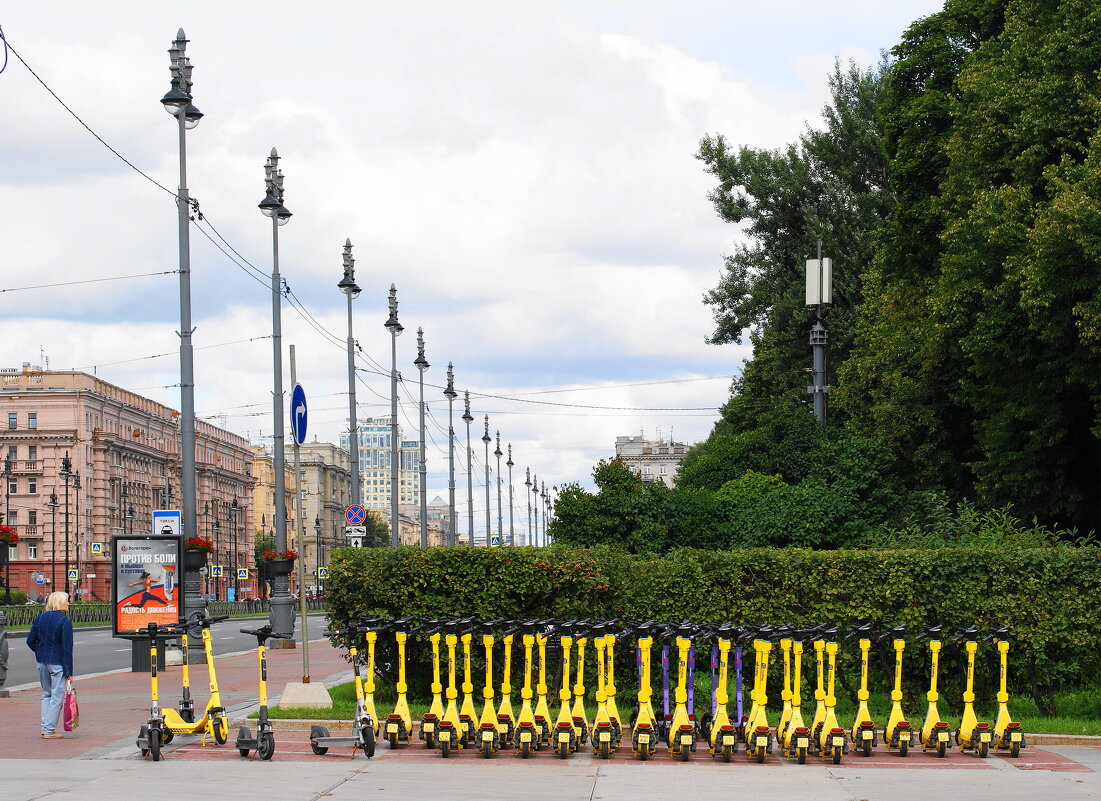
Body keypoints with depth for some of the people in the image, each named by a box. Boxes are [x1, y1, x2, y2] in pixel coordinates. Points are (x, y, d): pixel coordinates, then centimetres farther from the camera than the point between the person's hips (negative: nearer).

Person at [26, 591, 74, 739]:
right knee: (57, 696, 1)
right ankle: (49, 731, 2)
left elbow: (30, 640, 6)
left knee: (46, 694, 19)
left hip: (41, 662, 6)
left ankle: (45, 727, 18)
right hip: (57, 663, -6)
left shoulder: (40, 618, 6)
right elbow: (67, 648, -14)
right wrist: (69, 671, -11)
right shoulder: (64, 621, -12)